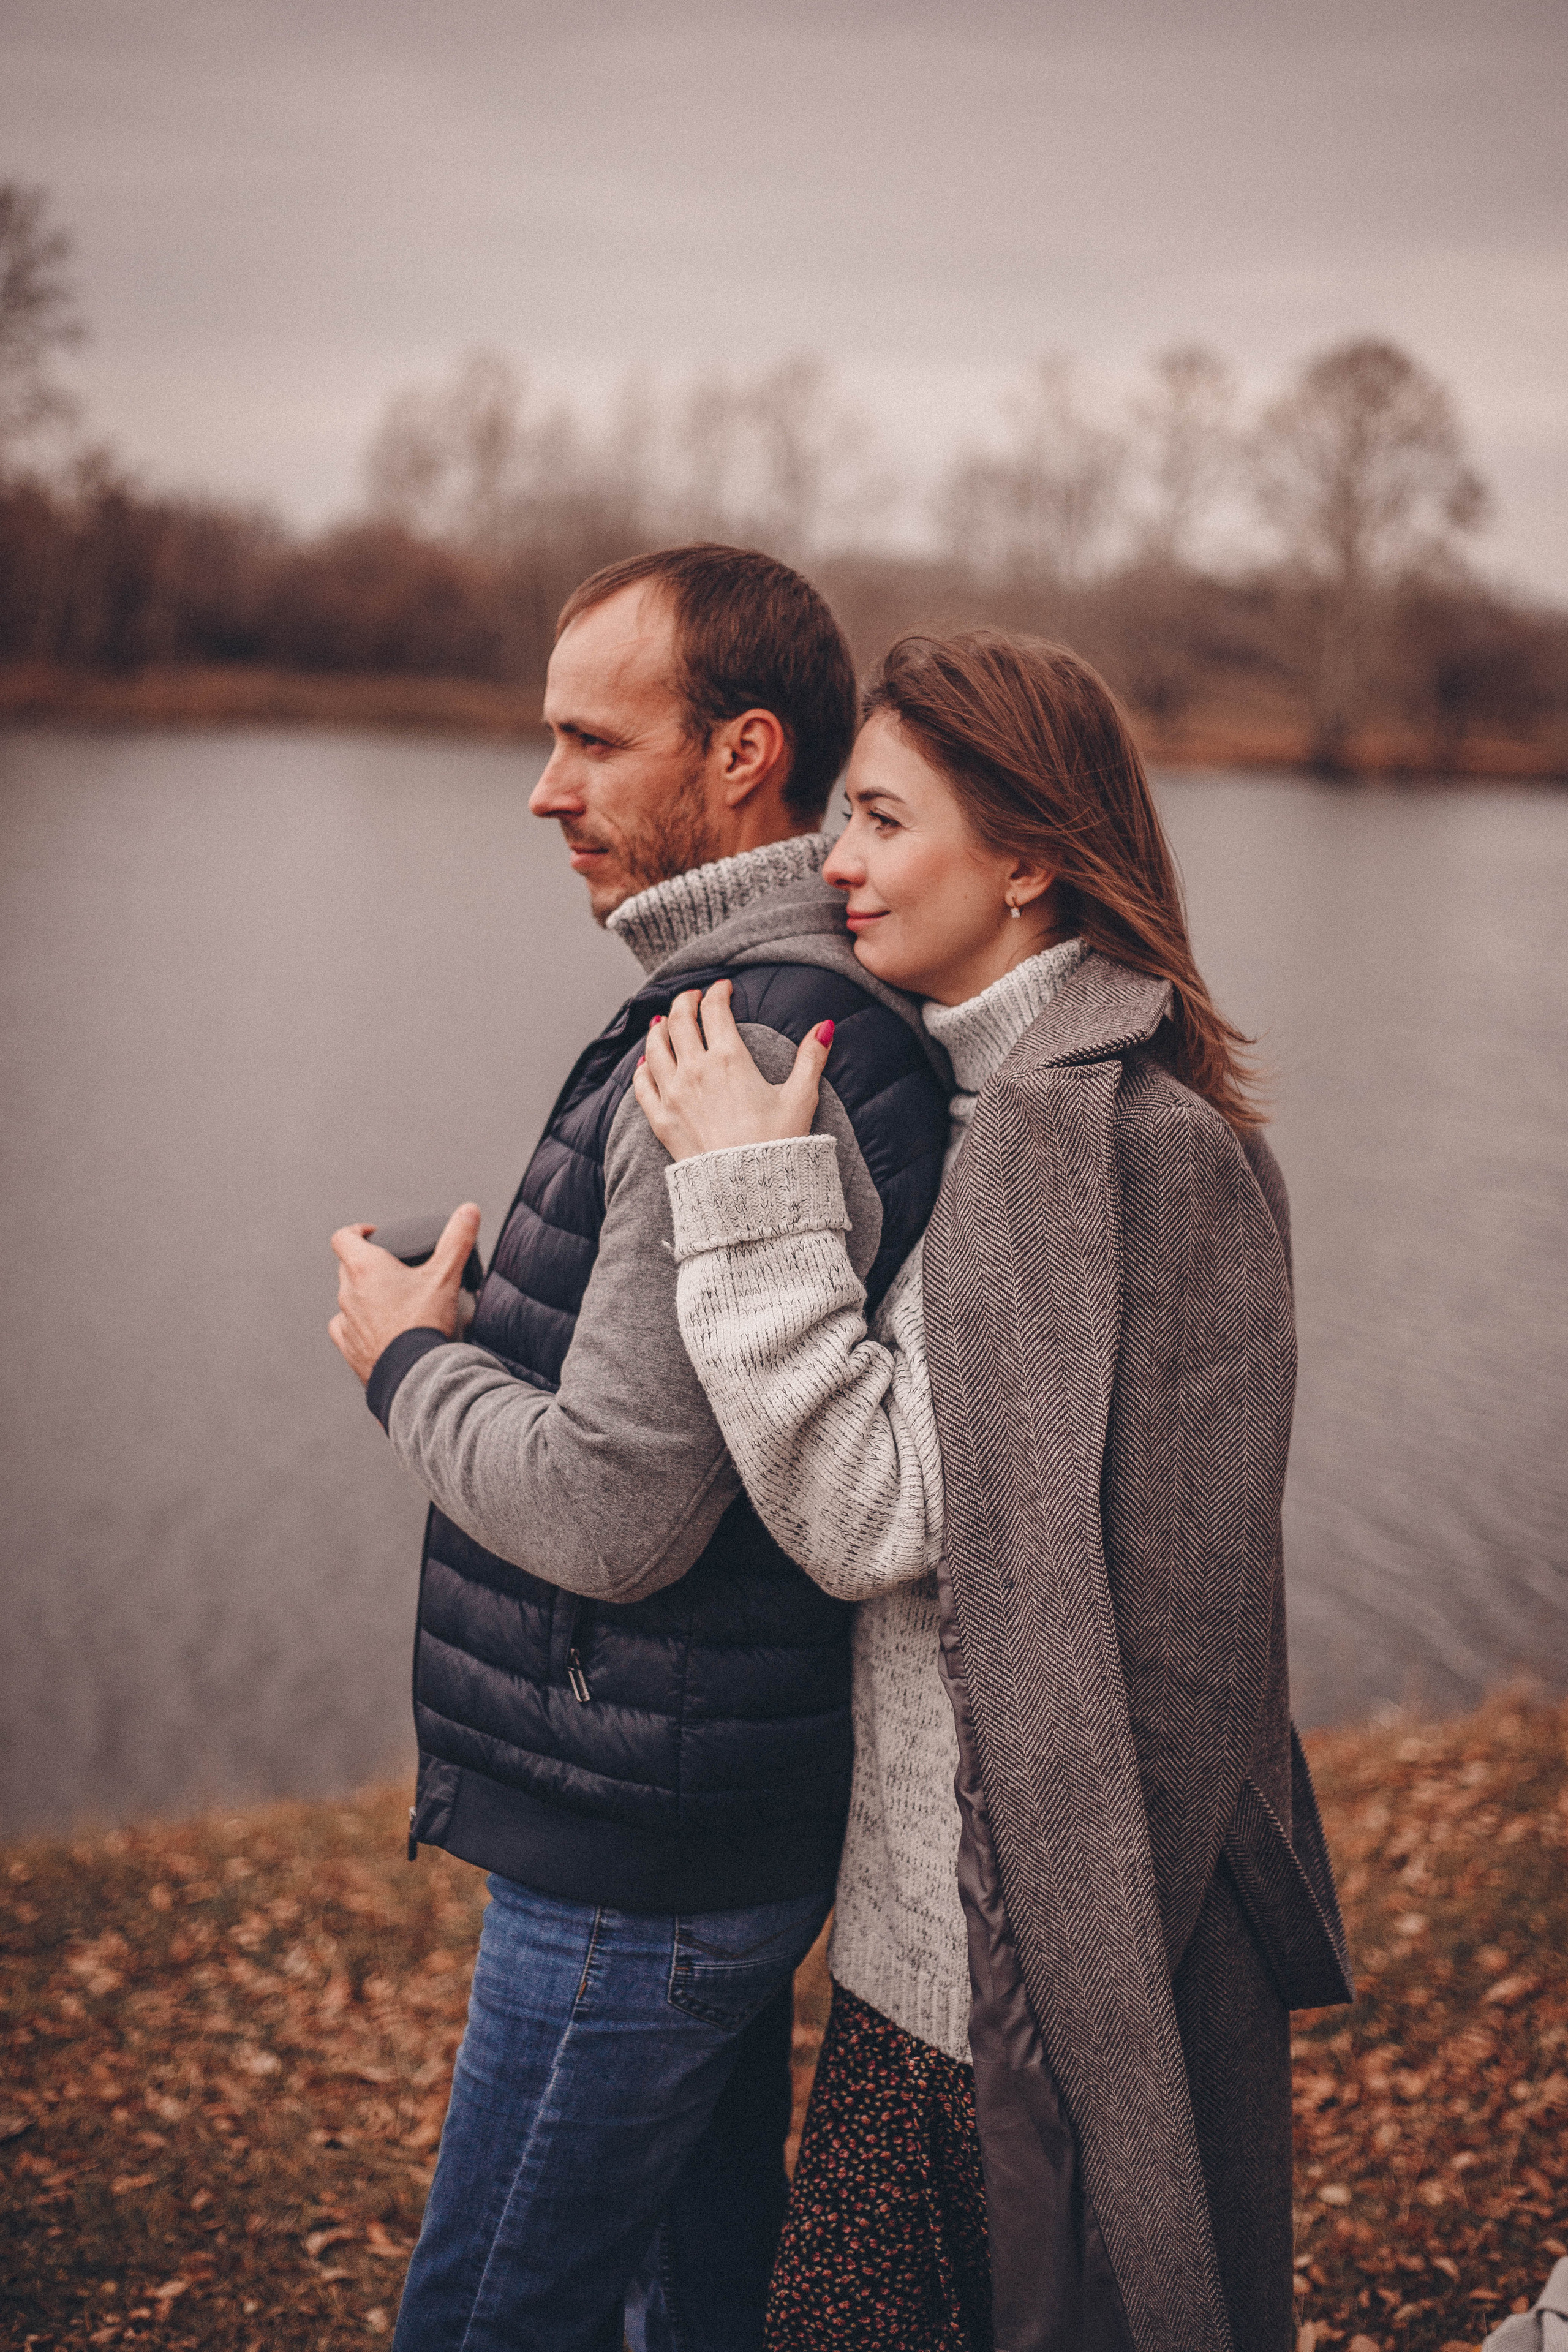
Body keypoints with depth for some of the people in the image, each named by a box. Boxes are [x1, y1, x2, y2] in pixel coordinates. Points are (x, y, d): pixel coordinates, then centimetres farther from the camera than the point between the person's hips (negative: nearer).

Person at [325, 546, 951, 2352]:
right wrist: (478, 1337, 11)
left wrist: (409, 1357, -10)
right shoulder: (832, 1025, 10)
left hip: (636, 1875, -10)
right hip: (740, 1834, 10)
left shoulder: (745, 1068, -24)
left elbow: (612, 1510, -26)